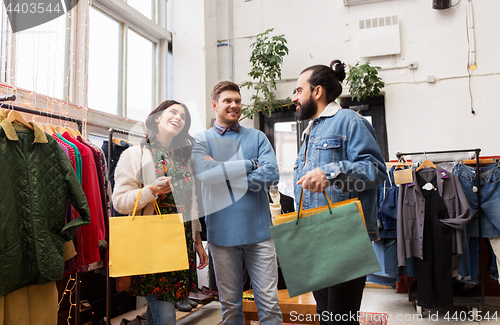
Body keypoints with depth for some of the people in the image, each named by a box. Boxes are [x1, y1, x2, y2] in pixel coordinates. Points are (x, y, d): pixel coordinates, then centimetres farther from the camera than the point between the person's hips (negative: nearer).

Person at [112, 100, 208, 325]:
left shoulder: (183, 158, 14)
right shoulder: (135, 154, -2)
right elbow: (120, 201, -7)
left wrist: (197, 241, 16)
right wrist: (151, 191, -22)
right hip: (152, 244, -5)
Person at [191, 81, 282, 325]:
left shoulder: (257, 137, 8)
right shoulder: (201, 140, 4)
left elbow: (271, 175, -8)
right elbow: (204, 172, -16)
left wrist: (222, 171, -11)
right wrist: (250, 164, -11)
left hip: (259, 231, 1)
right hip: (222, 233, 0)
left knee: (269, 303, 5)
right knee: (230, 305, 13)